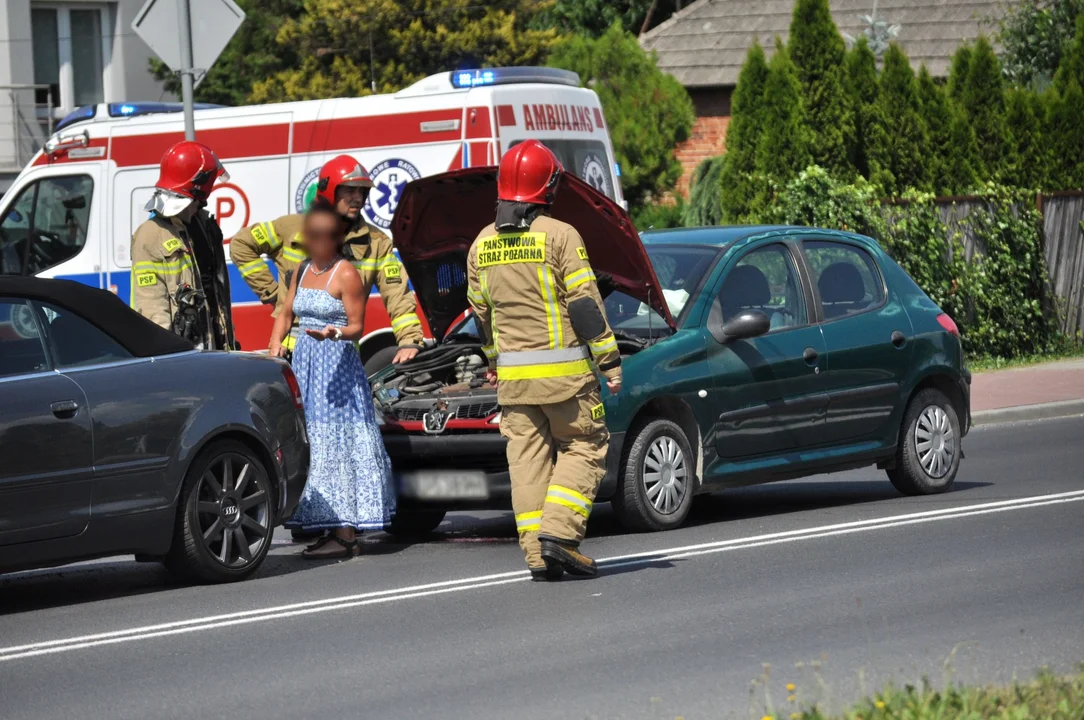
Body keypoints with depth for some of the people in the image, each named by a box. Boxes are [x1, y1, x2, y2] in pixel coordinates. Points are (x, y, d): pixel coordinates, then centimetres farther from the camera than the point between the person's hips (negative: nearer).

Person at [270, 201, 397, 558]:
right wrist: (275, 347, 5)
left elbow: (356, 326, -9)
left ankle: (343, 533, -12)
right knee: (309, 444, 6)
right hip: (304, 364, 8)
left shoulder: (346, 275, -8)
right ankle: (322, 523, 10)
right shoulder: (302, 271, 14)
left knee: (336, 442, -10)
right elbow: (286, 314, 20)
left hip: (337, 363, -8)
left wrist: (334, 333, -29)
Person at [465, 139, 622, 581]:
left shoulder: (482, 245, 8)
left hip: (513, 375, 5)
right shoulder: (560, 236, -9)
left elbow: (481, 313, 17)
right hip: (564, 371, -5)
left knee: (528, 459, 7)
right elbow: (585, 304, -11)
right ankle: (557, 533, -9)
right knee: (583, 449, 6)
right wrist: (610, 362, -7)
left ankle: (537, 552, 3)